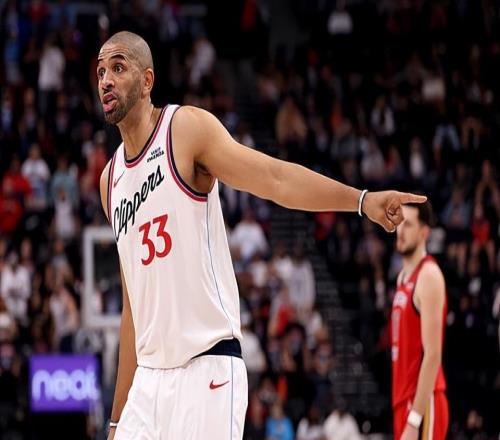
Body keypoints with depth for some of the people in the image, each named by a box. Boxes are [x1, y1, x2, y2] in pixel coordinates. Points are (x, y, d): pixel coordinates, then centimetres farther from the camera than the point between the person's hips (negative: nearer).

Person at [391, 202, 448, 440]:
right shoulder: (404, 277, 17)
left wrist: (414, 420, -23)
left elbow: (432, 355, -19)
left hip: (422, 406, -9)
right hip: (405, 402, 9)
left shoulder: (429, 276, -12)